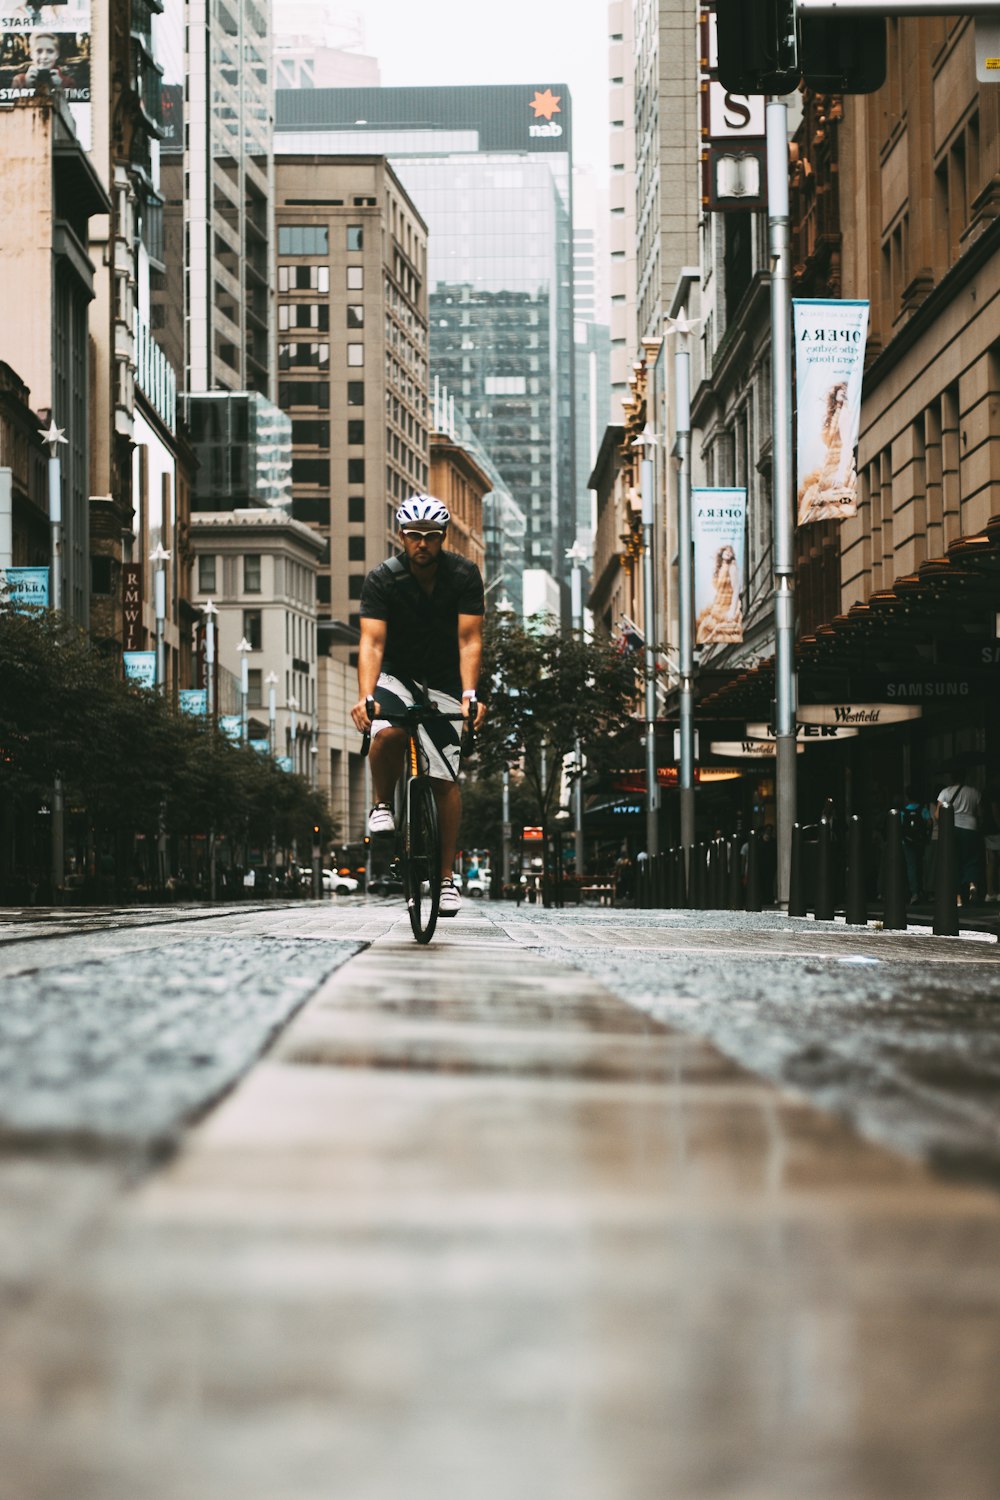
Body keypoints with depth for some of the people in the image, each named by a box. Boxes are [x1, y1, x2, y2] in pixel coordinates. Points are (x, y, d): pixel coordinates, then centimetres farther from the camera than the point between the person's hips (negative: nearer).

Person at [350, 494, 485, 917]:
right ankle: (383, 805, -5)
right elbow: (372, 643, -26)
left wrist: (470, 695, -36)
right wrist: (365, 696, -42)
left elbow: (469, 641, -21)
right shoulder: (382, 579, -18)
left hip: (444, 680, 1)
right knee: (387, 735, -34)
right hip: (396, 675, -1)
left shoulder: (464, 575, -16)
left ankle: (446, 876, 4)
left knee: (445, 779, -5)